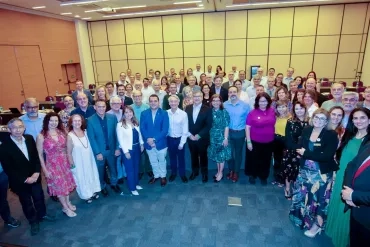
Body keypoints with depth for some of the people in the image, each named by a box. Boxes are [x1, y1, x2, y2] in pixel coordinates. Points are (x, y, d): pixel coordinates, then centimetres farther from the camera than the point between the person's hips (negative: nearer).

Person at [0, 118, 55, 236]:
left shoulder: (29, 138, -8)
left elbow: (36, 156, -1)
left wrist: (37, 172, -12)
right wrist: (25, 179, -17)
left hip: (34, 176, 3)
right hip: (19, 181, -3)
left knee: (39, 197, 20)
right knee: (26, 202, 17)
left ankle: (42, 215, 45)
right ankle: (33, 221, 39)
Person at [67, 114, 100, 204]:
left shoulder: (85, 132, -6)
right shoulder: (70, 136, -19)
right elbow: (69, 153, -13)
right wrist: (72, 165, -10)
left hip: (89, 160, 5)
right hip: (79, 163, -4)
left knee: (92, 175, 20)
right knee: (81, 178, 15)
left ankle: (93, 191, 42)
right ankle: (86, 195, 36)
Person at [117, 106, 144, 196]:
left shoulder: (135, 123, 3)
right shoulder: (120, 125, -15)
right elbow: (120, 139, -16)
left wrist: (141, 144, 8)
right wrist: (126, 151, -16)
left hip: (136, 148, 6)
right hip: (127, 149, -6)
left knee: (136, 167, 18)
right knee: (130, 169, 5)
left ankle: (136, 183, 36)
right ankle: (132, 188, 19)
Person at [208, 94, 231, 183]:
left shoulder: (224, 112, -10)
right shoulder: (210, 112, 1)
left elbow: (226, 126, -11)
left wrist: (226, 138, -15)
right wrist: (209, 136, 1)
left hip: (222, 136, -4)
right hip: (213, 136, 4)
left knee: (222, 154, 5)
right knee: (216, 154, 13)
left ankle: (221, 173, 19)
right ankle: (218, 171, 28)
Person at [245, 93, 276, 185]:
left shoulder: (272, 111, -1)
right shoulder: (252, 113, -12)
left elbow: (274, 124, 12)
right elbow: (247, 127, -11)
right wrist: (248, 141, -13)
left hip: (269, 142, 3)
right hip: (255, 142, -3)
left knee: (266, 160, 16)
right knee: (254, 159, 13)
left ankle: (263, 177, 36)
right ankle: (252, 175, 35)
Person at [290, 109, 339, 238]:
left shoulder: (331, 135, -13)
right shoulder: (306, 130, -1)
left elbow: (327, 156, -21)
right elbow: (299, 148, 1)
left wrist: (306, 153, -17)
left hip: (321, 173, -4)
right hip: (305, 170, 5)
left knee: (318, 198, 8)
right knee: (302, 194, 18)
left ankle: (317, 224, 29)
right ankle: (302, 217, 43)